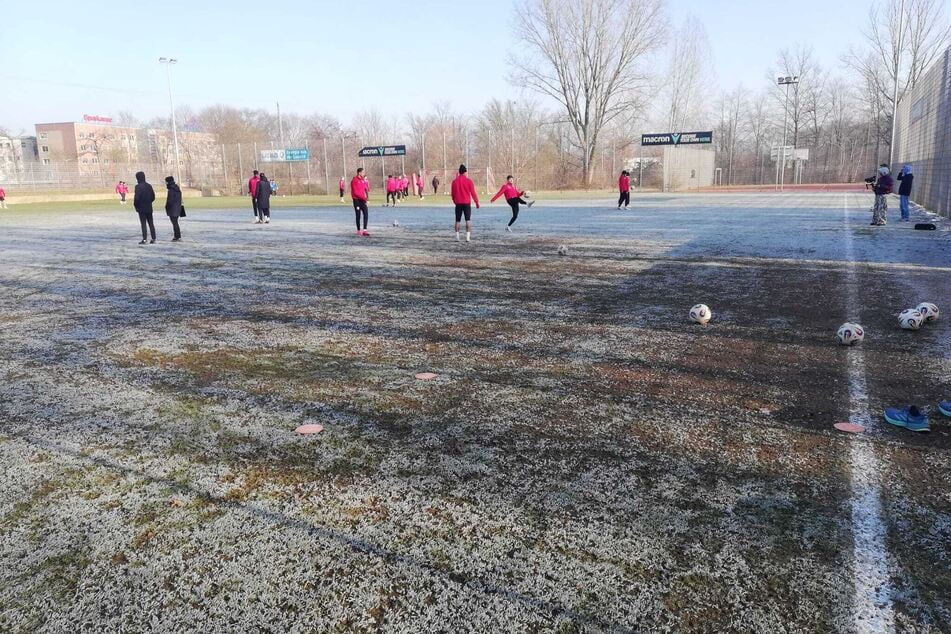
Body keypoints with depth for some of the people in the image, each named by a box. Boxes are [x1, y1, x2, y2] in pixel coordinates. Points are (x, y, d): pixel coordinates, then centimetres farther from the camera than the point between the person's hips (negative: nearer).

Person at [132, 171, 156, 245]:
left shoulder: (138, 186, -13)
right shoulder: (149, 186, 6)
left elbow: (136, 198, -18)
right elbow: (153, 197, 10)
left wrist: (135, 205, -3)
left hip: (141, 208, -5)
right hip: (149, 208, 5)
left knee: (143, 224, -2)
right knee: (151, 223, 9)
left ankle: (144, 239, -3)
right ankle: (153, 238, 10)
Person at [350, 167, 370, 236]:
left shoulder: (363, 180, 10)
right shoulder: (354, 181, -10)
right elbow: (355, 192, -15)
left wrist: (367, 196, -1)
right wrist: (363, 197, -18)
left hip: (362, 199, 6)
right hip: (356, 200, -6)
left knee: (366, 213, -5)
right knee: (358, 215, 0)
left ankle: (364, 230, -4)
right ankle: (358, 231, 10)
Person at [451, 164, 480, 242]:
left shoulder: (454, 181, 3)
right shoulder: (469, 181, -5)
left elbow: (452, 193, 9)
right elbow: (473, 193, -4)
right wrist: (477, 202, 5)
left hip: (458, 203, 2)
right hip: (467, 203, -2)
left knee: (457, 220, 8)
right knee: (468, 220, 0)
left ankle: (457, 237, 6)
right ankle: (468, 237, -8)